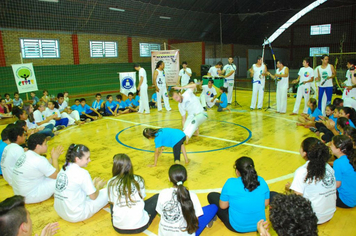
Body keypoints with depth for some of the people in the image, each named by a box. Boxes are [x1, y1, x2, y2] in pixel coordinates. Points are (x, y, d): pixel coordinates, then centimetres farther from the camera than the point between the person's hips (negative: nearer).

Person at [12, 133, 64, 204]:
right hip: (29, 197, -9)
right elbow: (56, 175, -13)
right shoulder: (39, 160, -24)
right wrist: (55, 158, -4)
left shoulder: (26, 154, 2)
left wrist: (52, 158, 7)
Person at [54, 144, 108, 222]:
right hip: (76, 216, -8)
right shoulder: (82, 173, -20)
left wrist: (93, 184, 22)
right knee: (107, 192, 1)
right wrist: (98, 186, 10)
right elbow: (93, 197, -9)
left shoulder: (65, 168, 2)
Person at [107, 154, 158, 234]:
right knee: (157, 197, 16)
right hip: (140, 226, -2)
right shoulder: (138, 180, -5)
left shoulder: (111, 183, -6)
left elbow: (112, 203, 3)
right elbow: (142, 199, 6)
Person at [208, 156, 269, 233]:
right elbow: (266, 203, 1)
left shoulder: (230, 183, -22)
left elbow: (223, 206, -10)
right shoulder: (261, 181, -12)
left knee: (211, 196, 10)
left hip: (237, 227, -3)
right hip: (259, 226, 4)